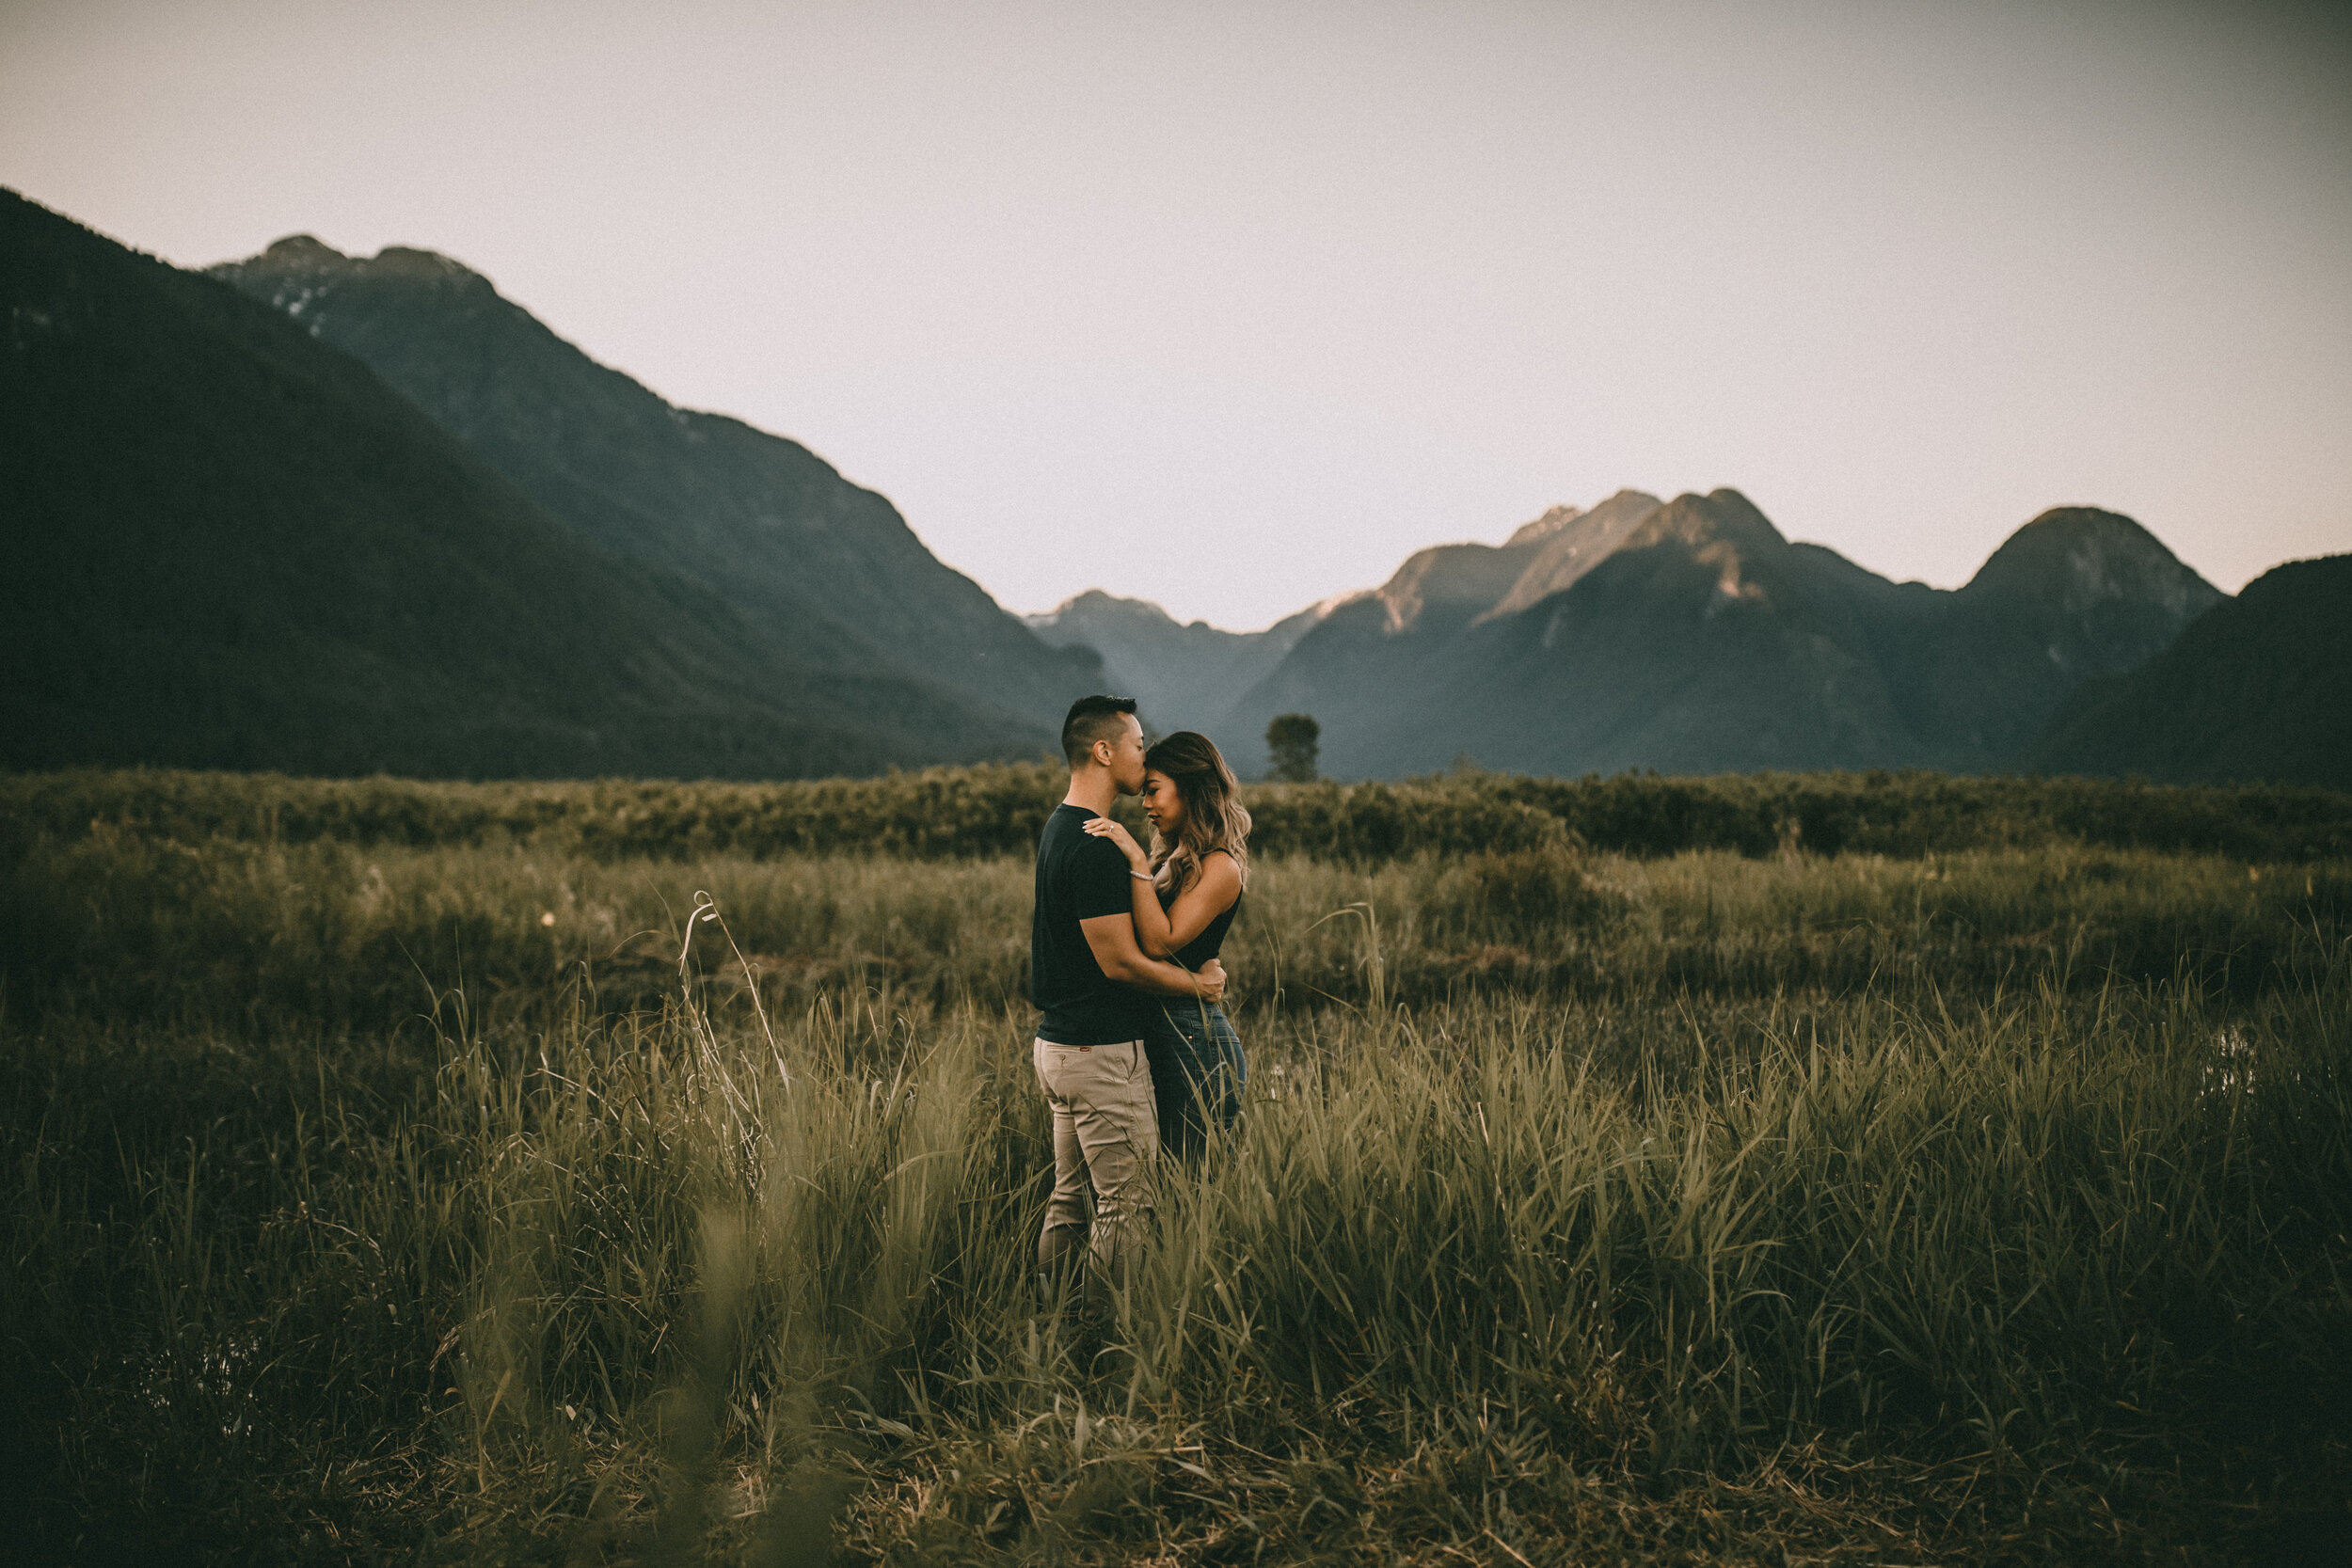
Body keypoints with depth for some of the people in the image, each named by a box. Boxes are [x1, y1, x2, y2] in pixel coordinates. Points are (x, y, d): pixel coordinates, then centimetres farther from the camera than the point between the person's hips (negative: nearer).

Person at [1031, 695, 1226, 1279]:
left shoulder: (1060, 828, 13)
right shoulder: (1096, 847, -20)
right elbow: (1121, 962, -21)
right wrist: (1199, 985, -7)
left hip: (1057, 1044, 10)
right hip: (1103, 1054, -10)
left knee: (1070, 1198, 16)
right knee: (1125, 1206, -2)